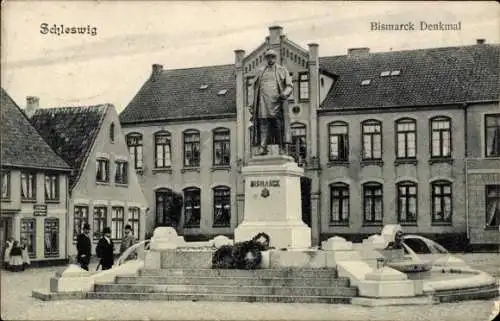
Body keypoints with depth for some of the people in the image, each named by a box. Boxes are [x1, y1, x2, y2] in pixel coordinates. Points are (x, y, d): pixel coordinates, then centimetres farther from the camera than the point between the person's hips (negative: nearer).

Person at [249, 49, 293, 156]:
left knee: (278, 125, -6)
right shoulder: (260, 72, 20)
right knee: (263, 124, -8)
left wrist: (285, 94, -15)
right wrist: (252, 104, 14)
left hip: (276, 102, -2)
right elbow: (256, 88, 21)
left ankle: (281, 148, -5)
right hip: (263, 102, 2)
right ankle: (262, 147, -14)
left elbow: (289, 86, 7)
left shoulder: (282, 70, 13)